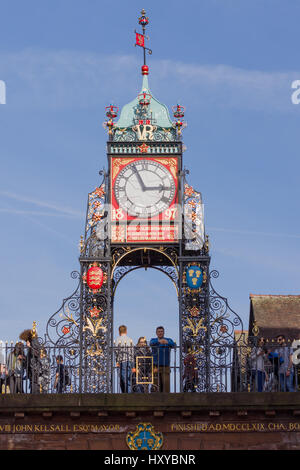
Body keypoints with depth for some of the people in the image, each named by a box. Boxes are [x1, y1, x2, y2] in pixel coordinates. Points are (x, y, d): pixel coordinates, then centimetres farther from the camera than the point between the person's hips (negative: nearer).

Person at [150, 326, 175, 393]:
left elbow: (173, 345, -15)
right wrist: (159, 341, -39)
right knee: (157, 384, 0)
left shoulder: (168, 340, 7)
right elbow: (151, 343, -18)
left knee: (166, 383, -11)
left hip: (165, 367, 0)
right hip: (155, 366, 0)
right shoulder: (153, 340, 7)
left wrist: (167, 342, -38)